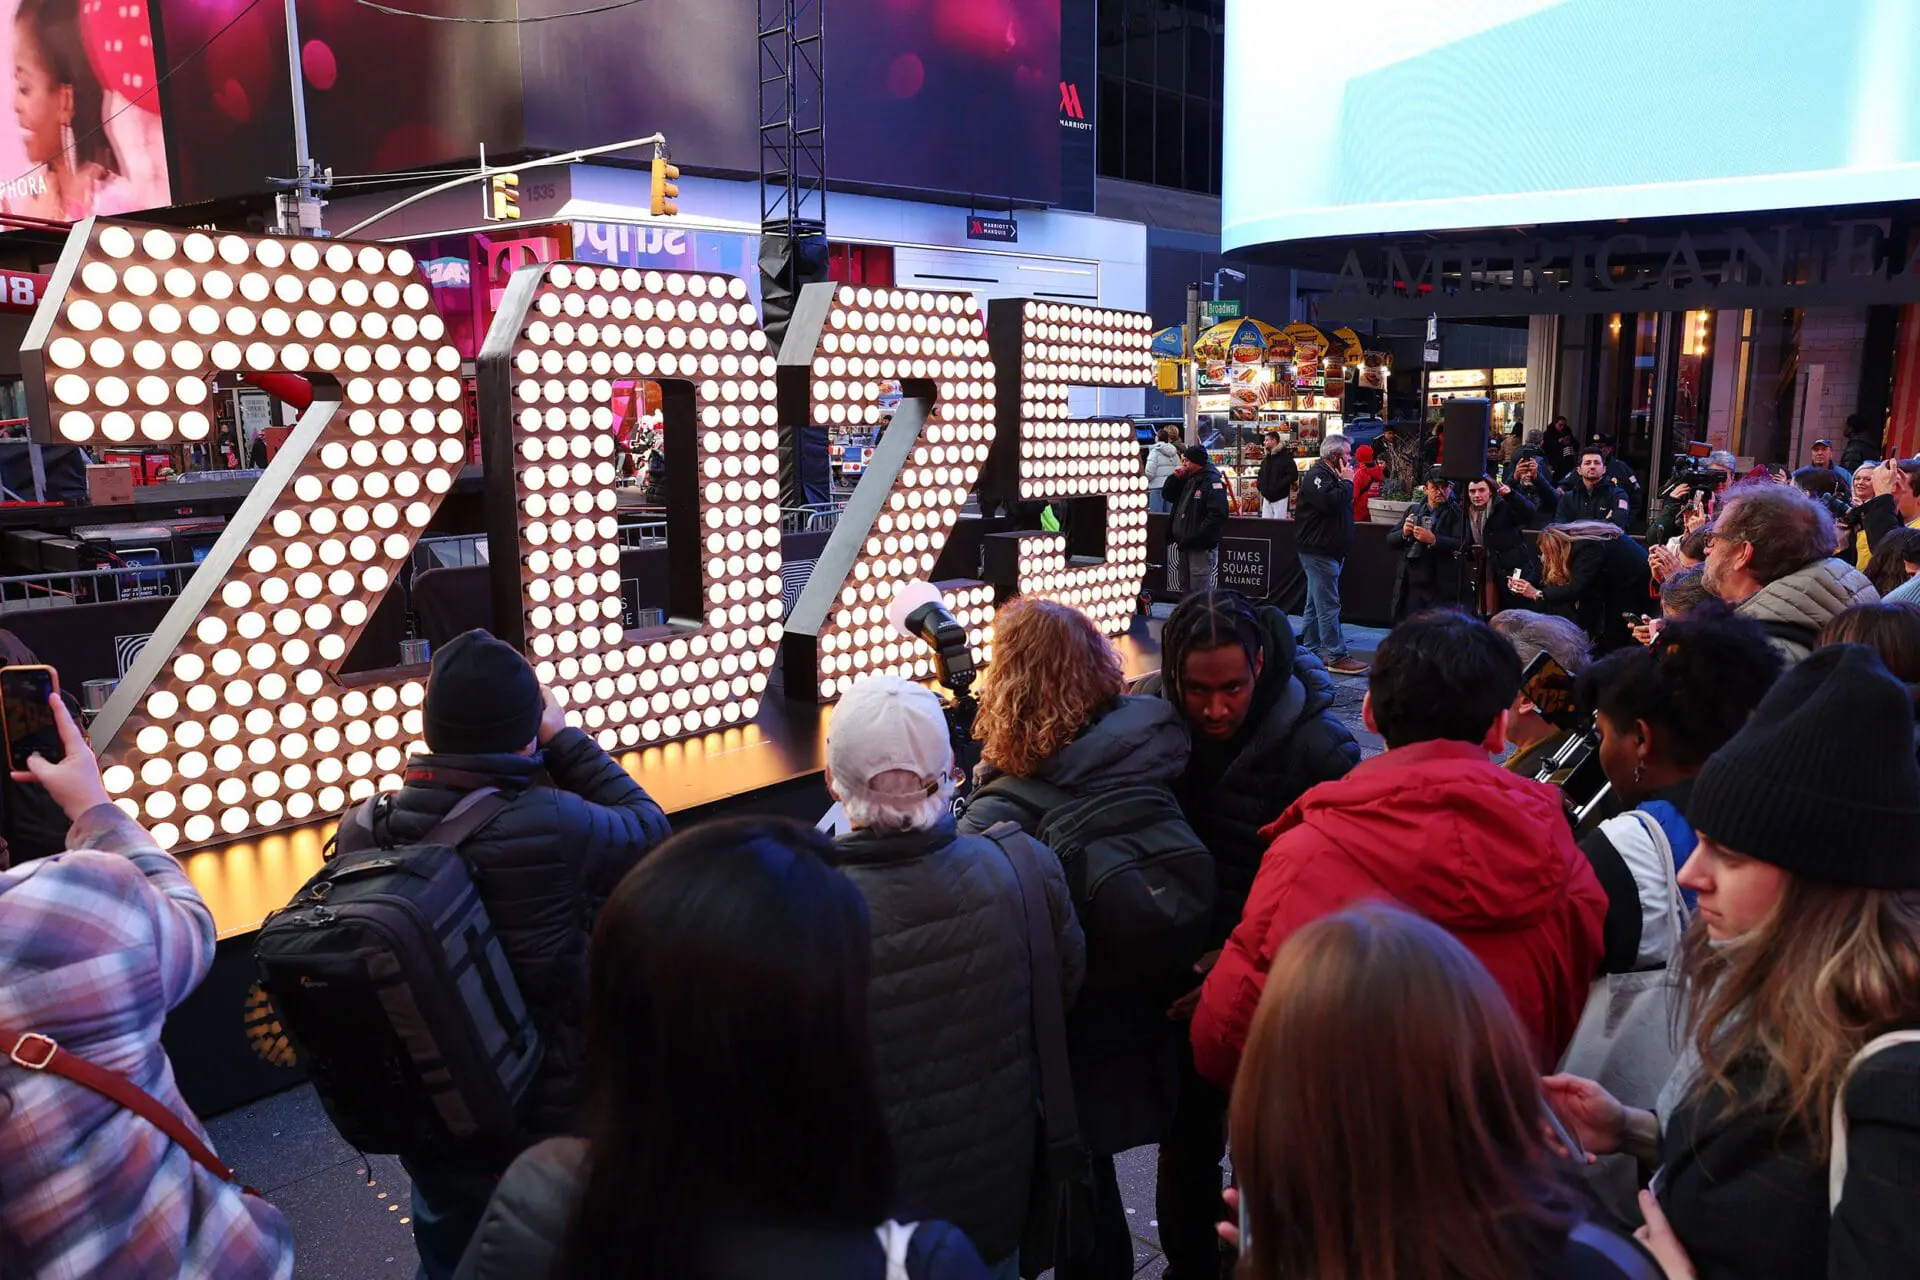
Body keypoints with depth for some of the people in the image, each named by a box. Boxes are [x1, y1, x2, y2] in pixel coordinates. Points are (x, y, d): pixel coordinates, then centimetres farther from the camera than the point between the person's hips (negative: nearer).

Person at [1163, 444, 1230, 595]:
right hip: (1184, 544, 9)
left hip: (1202, 547, -9)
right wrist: (1175, 477, 3)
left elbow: (1218, 514, -24)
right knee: (1185, 586, 19)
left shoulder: (1211, 481, -15)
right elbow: (1168, 495, 21)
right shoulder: (1187, 479, 12)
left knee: (1200, 589, -7)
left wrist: (1195, 537, -24)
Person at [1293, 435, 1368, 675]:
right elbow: (1332, 502, -27)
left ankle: (1311, 650, 20)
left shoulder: (1330, 475, 20)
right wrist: (1347, 482, -15)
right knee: (1328, 605, -11)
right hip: (1318, 550, -11)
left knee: (1316, 603, 14)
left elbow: (1345, 505, 24)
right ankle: (1336, 657, -11)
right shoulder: (1316, 475, -13)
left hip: (1327, 551, 11)